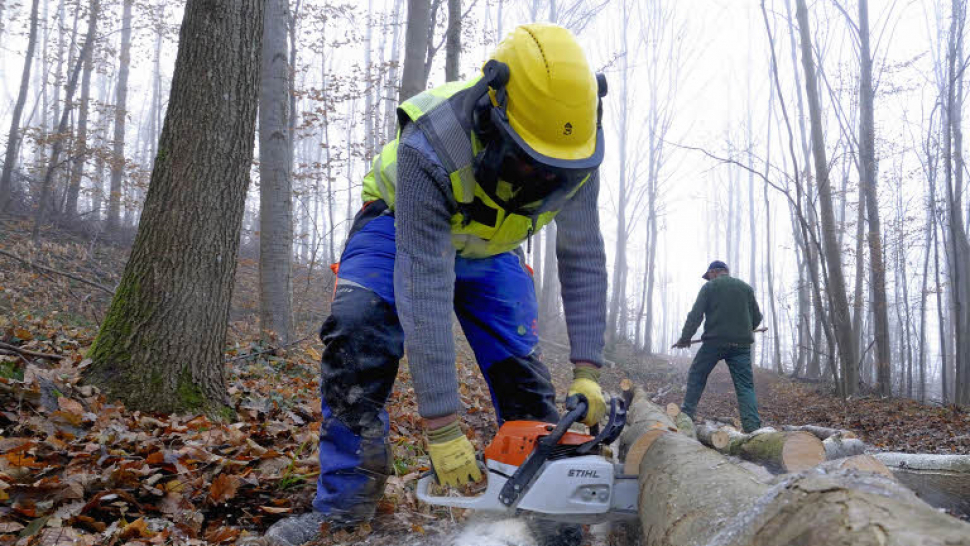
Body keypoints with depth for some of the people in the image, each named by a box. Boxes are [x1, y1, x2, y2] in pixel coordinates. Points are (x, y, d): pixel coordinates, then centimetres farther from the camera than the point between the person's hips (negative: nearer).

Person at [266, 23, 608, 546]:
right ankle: (345, 499, -15)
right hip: (402, 229, -3)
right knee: (356, 335, -26)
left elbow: (583, 260, -18)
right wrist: (441, 426, -43)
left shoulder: (575, 152, -29)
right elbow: (423, 289, -44)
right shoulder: (430, 147, -42)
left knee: (519, 365, -6)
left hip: (491, 247, 4)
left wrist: (587, 371, -25)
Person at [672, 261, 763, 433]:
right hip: (741, 344, 3)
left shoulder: (709, 287, 3)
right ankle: (752, 427, -11)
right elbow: (757, 318, 14)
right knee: (745, 386, 1)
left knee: (696, 376, 13)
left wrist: (685, 338, 5)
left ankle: (686, 415, 12)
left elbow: (695, 315, -3)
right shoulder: (746, 287, 13)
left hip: (714, 341, -2)